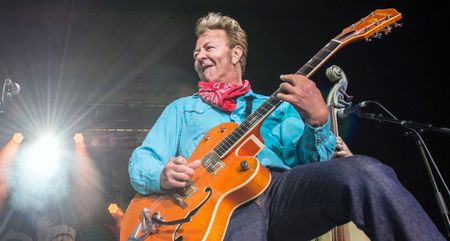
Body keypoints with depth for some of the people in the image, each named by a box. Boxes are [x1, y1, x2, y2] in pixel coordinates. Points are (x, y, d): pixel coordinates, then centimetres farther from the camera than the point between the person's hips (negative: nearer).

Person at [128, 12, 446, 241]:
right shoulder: (181, 109, 28)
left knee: (364, 171, -28)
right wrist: (163, 175, -8)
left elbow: (312, 163, 14)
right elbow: (140, 163, 17)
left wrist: (318, 121, -7)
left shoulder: (278, 107, 28)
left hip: (283, 188, 2)